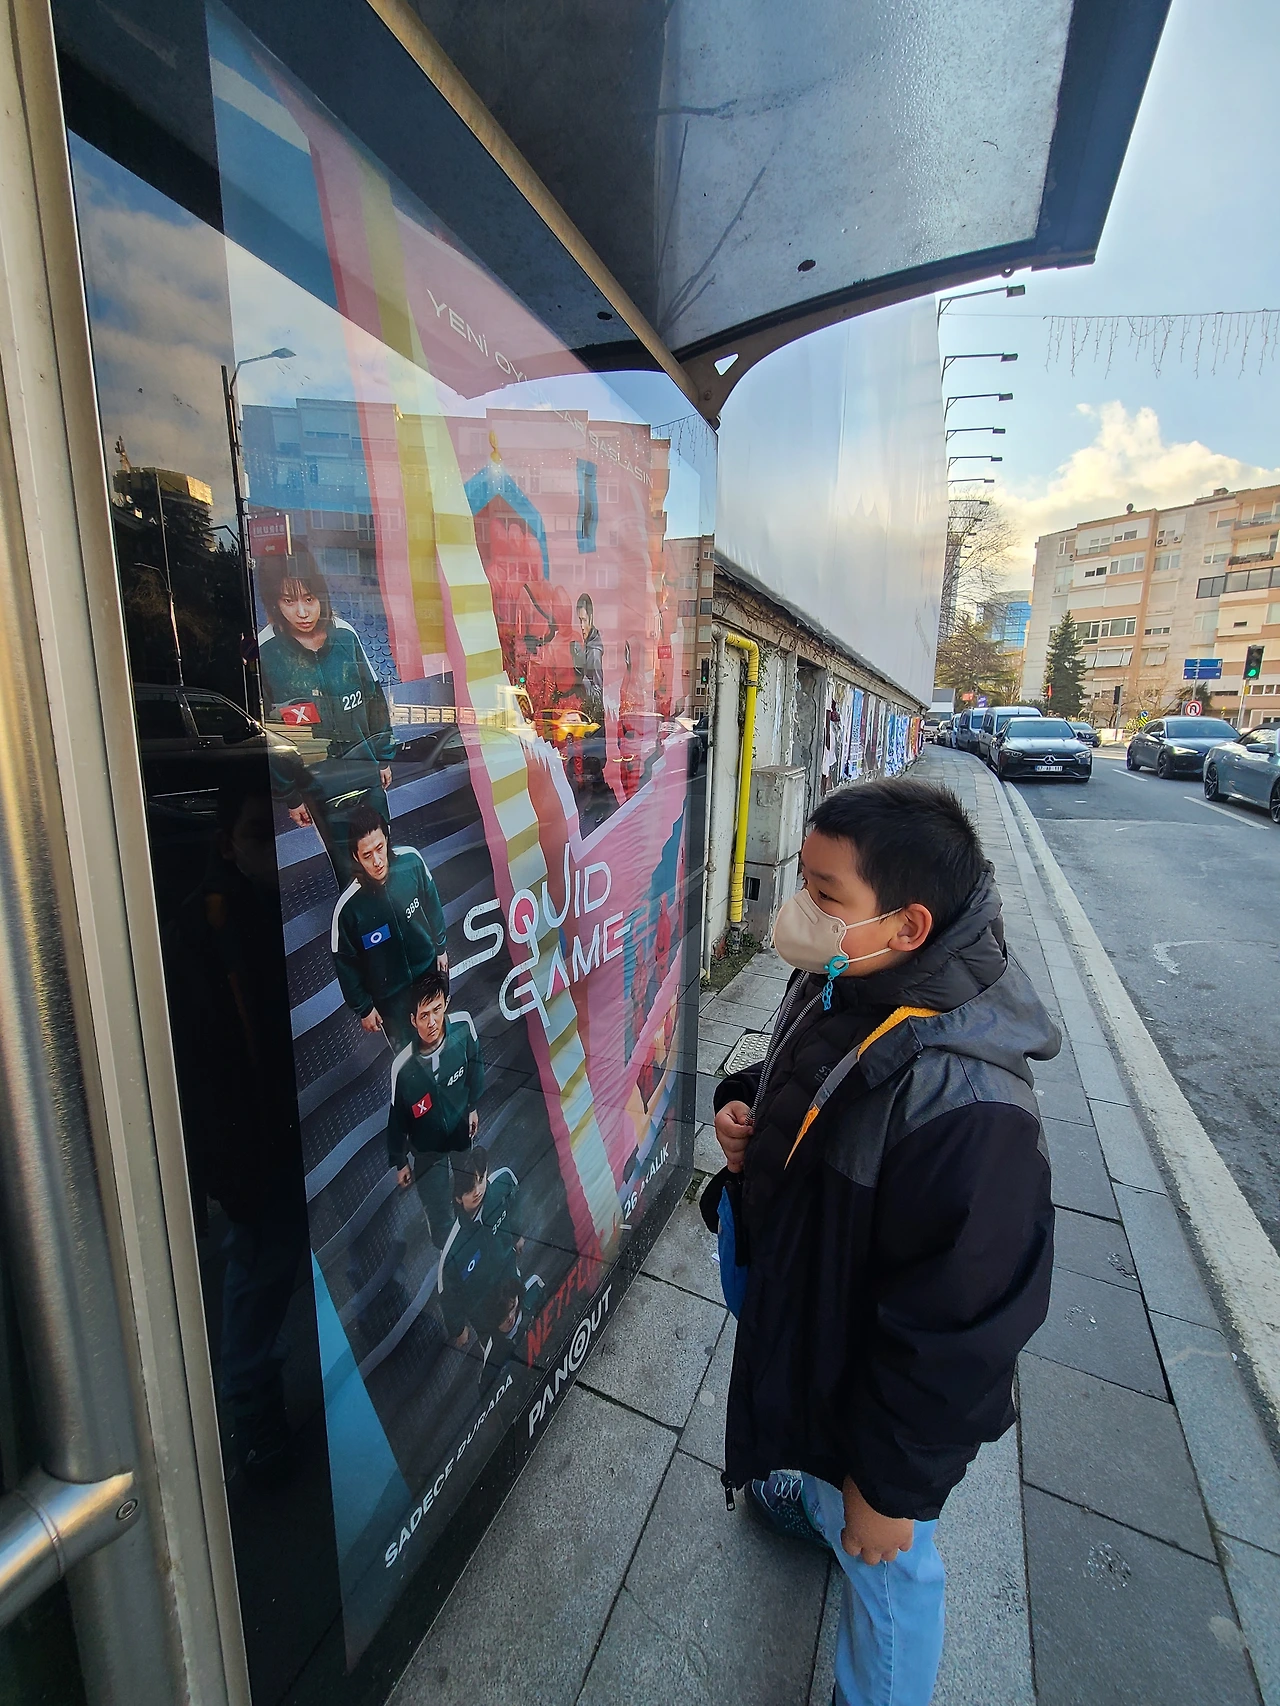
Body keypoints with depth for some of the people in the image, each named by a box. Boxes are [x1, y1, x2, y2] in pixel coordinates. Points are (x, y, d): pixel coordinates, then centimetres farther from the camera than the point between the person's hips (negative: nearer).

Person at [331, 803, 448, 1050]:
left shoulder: (411, 860, -25)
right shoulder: (347, 907, -32)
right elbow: (345, 963, -14)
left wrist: (440, 946, 8)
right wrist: (363, 1008, -4)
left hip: (430, 968, 3)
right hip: (390, 994, -3)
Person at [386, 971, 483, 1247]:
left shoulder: (463, 1027, -31)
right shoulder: (402, 1067, -36)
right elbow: (396, 1118, -17)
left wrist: (474, 1106, 5)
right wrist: (399, 1162, -2)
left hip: (462, 1130, 3)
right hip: (427, 1148, -3)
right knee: (439, 1215, 14)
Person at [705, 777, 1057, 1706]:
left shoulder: (965, 1106, -39)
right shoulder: (835, 988, -13)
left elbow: (961, 1330, -28)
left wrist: (891, 1483, -15)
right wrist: (747, 1111, -12)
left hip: (879, 1390, -7)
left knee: (883, 1564, 23)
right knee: (814, 1462, 38)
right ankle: (811, 1501, 69)